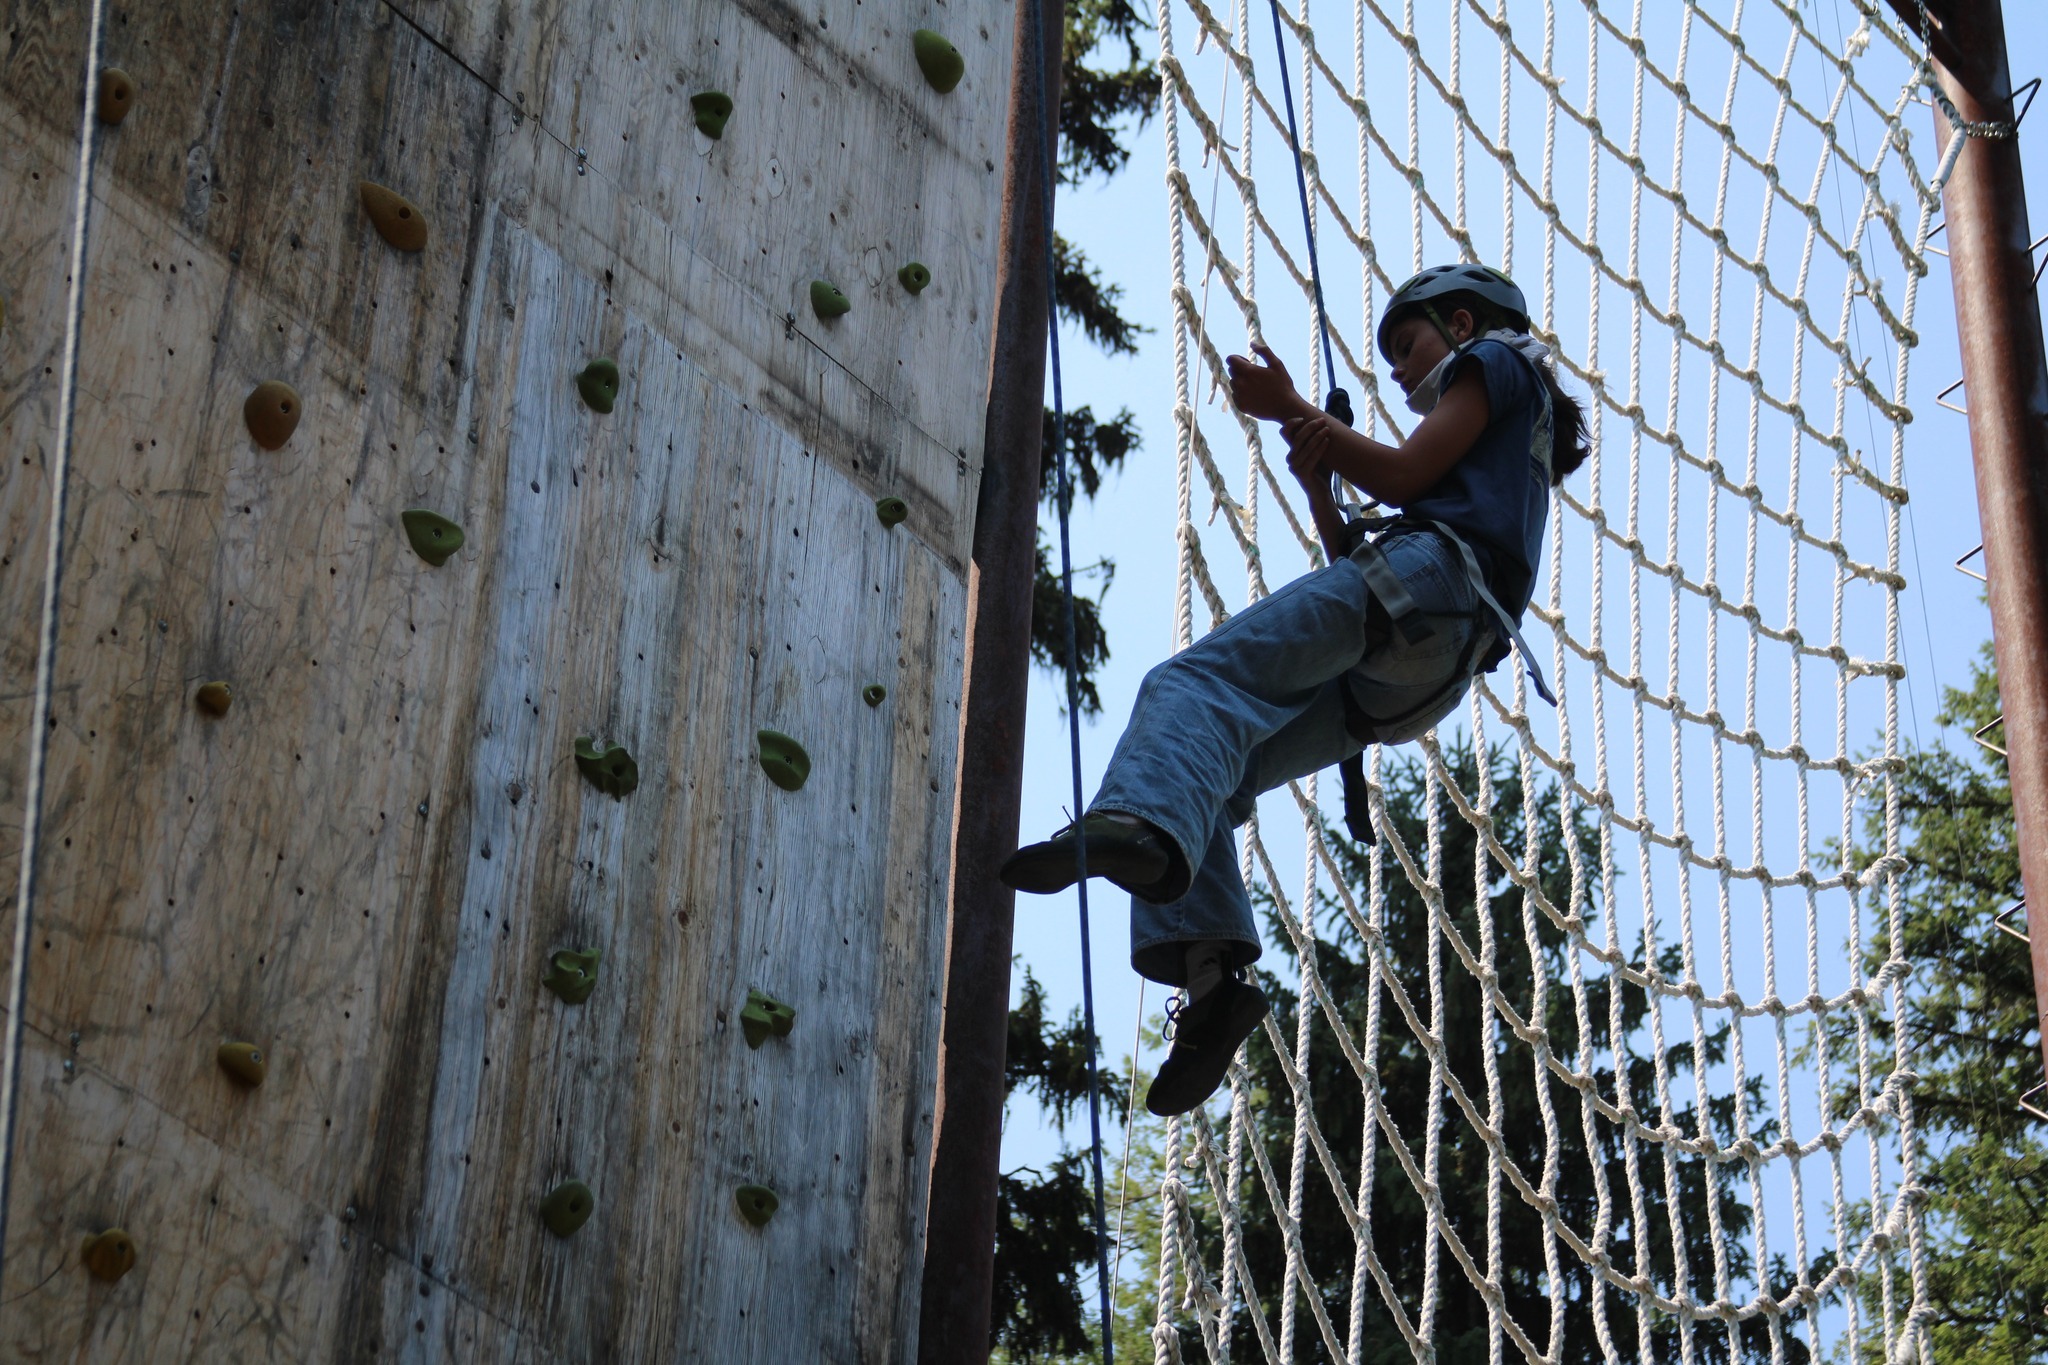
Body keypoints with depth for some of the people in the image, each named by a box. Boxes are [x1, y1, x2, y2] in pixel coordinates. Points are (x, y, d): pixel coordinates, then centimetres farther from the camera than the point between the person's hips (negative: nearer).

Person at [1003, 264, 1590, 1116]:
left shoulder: (1493, 361, 21)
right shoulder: (1508, 461, 43)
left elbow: (1404, 476, 2)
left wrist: (1290, 409, 9)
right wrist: (1316, 482, 14)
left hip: (1424, 570, -9)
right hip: (1428, 671, 9)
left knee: (1194, 682, -28)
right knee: (1206, 785, 1)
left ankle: (1136, 824, -57)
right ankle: (1209, 969, -21)